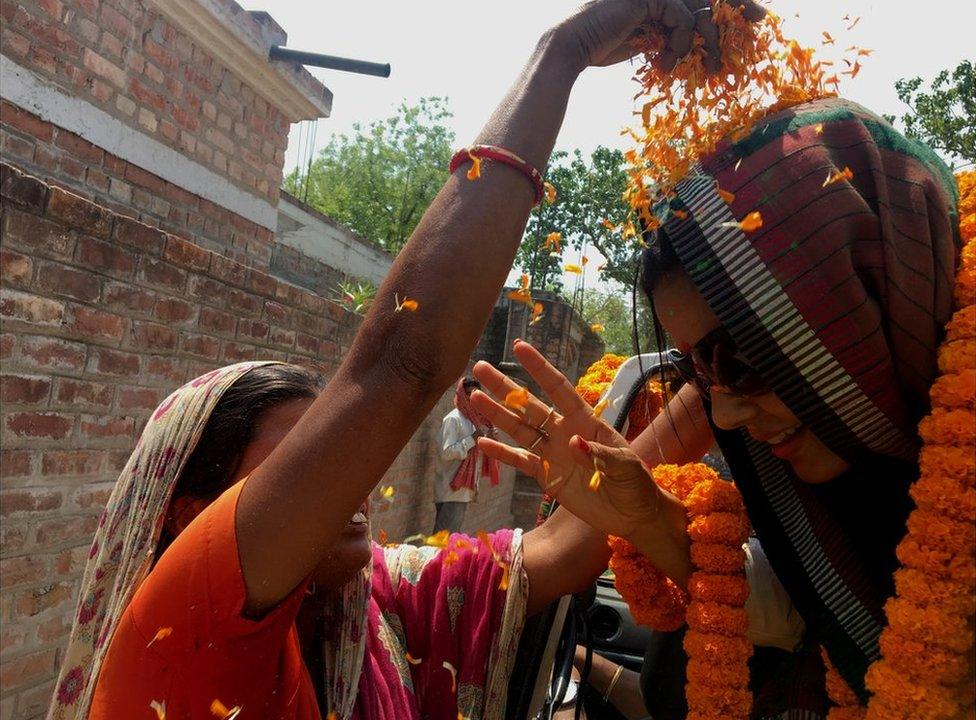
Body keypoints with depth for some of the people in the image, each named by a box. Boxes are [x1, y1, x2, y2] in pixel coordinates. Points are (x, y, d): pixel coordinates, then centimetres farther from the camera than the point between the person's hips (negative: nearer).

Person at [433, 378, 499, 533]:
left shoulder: (473, 419, 15)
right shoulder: (453, 419, -11)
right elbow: (446, 452, -20)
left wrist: (486, 438, 4)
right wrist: (474, 438, -20)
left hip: (464, 490, 9)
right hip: (451, 491, -9)